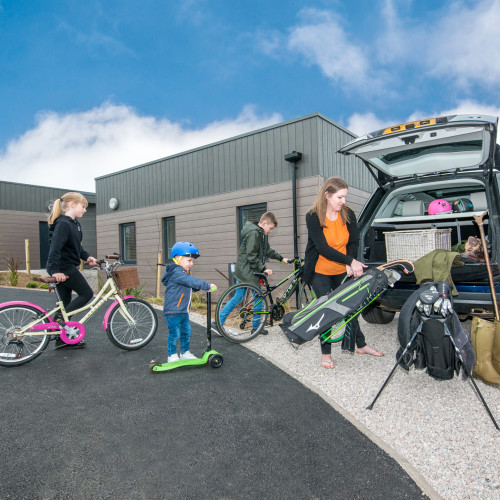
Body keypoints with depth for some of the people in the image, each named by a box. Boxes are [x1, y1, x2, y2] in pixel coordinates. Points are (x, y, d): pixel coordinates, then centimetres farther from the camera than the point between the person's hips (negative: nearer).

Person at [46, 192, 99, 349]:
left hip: (67, 268, 10)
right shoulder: (63, 224, -18)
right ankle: (59, 319, -1)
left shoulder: (74, 223, 14)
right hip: (63, 269, -10)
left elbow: (76, 246, 23)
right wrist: (55, 271, -30)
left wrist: (87, 257, 8)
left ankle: (62, 339, 20)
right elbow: (55, 248, -25)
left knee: (65, 302, 12)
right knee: (86, 294, -2)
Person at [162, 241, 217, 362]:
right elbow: (191, 281, -29)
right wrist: (207, 285, -30)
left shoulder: (184, 273, 14)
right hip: (173, 311, -10)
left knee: (186, 332, 16)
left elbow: (191, 287, 19)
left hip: (183, 311, 10)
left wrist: (201, 287, 1)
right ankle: (172, 355, 14)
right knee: (175, 334, -1)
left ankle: (185, 352, 29)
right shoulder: (176, 272, -19)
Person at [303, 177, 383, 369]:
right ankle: (326, 353, 15)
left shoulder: (348, 214, -4)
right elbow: (323, 248, -22)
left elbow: (354, 242, 1)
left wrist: (350, 264, -16)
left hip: (343, 271, 4)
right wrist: (350, 261, -26)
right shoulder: (313, 217, -16)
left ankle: (361, 345, 31)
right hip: (320, 272, -3)